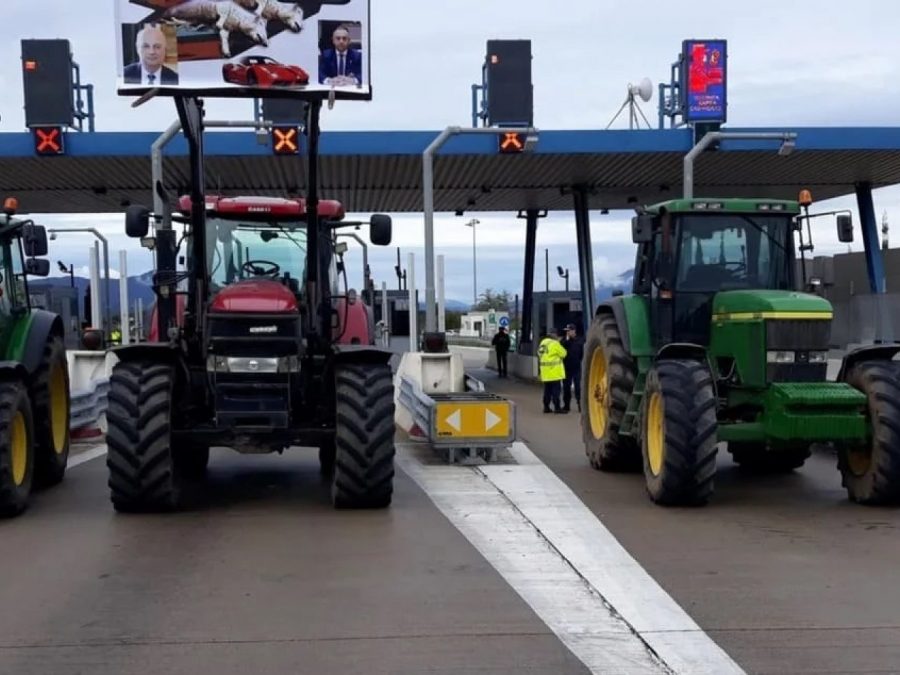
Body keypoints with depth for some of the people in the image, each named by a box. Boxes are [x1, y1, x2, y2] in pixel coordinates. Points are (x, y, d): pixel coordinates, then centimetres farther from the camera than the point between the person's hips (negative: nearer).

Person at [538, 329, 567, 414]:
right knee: (556, 389, -4)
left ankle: (546, 407, 15)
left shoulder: (543, 342, 10)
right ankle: (557, 407, -5)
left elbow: (539, 354, 17)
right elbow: (563, 353, -6)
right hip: (555, 371, -7)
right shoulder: (555, 343, -14)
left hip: (545, 372, 7)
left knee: (547, 390, 13)